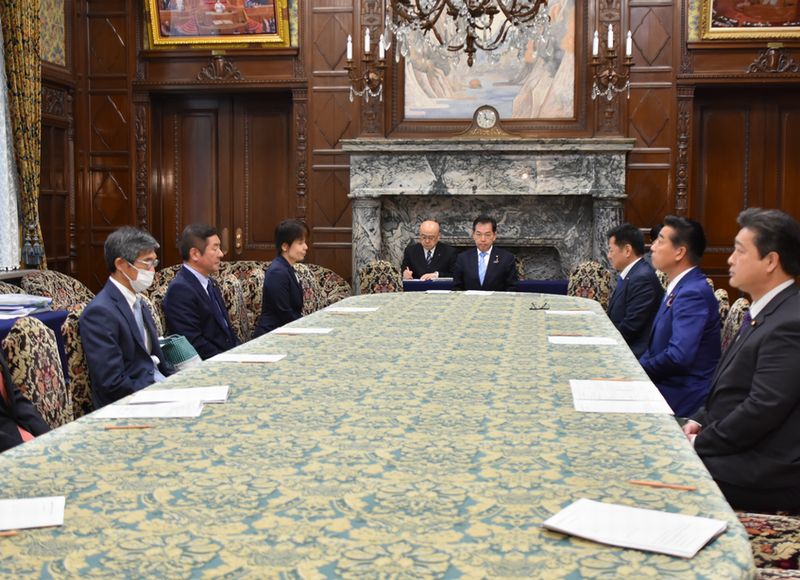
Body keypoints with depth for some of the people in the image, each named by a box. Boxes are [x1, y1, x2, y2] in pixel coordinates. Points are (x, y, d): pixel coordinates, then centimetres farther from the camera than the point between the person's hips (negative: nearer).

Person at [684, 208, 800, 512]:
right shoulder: (766, 312, 12)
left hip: (766, 473, -9)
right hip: (740, 452, 9)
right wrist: (700, 420, 4)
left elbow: (763, 408, -24)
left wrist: (701, 443, -15)